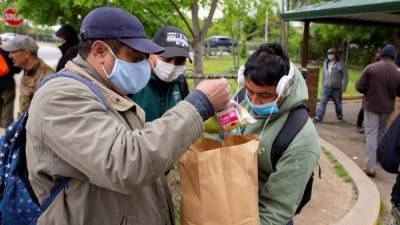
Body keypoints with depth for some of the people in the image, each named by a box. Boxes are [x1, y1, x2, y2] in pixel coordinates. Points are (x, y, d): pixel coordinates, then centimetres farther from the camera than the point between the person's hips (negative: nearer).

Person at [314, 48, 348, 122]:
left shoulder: (341, 64, -6)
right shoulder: (326, 62, 10)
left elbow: (345, 76, -6)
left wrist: (344, 86, -12)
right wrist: (323, 84, 20)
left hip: (337, 88, -3)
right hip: (326, 87, 3)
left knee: (338, 103, 11)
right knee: (322, 102, -7)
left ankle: (339, 115, 33)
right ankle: (319, 117, -8)